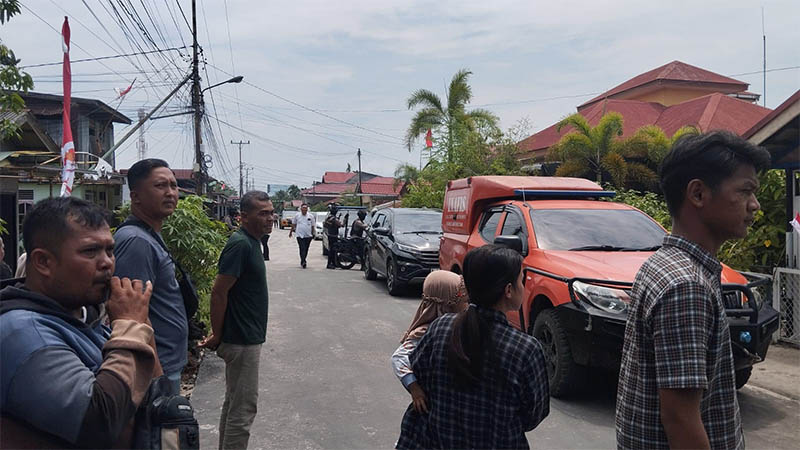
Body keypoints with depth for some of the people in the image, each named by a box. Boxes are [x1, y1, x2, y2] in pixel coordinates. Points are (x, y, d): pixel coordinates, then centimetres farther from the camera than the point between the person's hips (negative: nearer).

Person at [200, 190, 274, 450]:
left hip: (245, 338, 10)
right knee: (243, 408, -1)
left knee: (234, 403, 19)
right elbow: (218, 293, -22)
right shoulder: (240, 244, -20)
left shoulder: (251, 242, 10)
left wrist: (219, 334, 15)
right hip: (242, 340, -10)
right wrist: (217, 337, -15)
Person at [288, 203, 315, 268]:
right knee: (302, 249, -13)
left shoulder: (311, 216, 2)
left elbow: (313, 226, 9)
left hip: (308, 236, 2)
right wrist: (291, 231, 15)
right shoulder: (297, 215, 1)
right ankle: (303, 262, -19)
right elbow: (293, 224, 12)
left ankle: (302, 262, 23)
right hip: (300, 235, -2)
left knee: (306, 250, 10)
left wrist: (312, 234, 10)